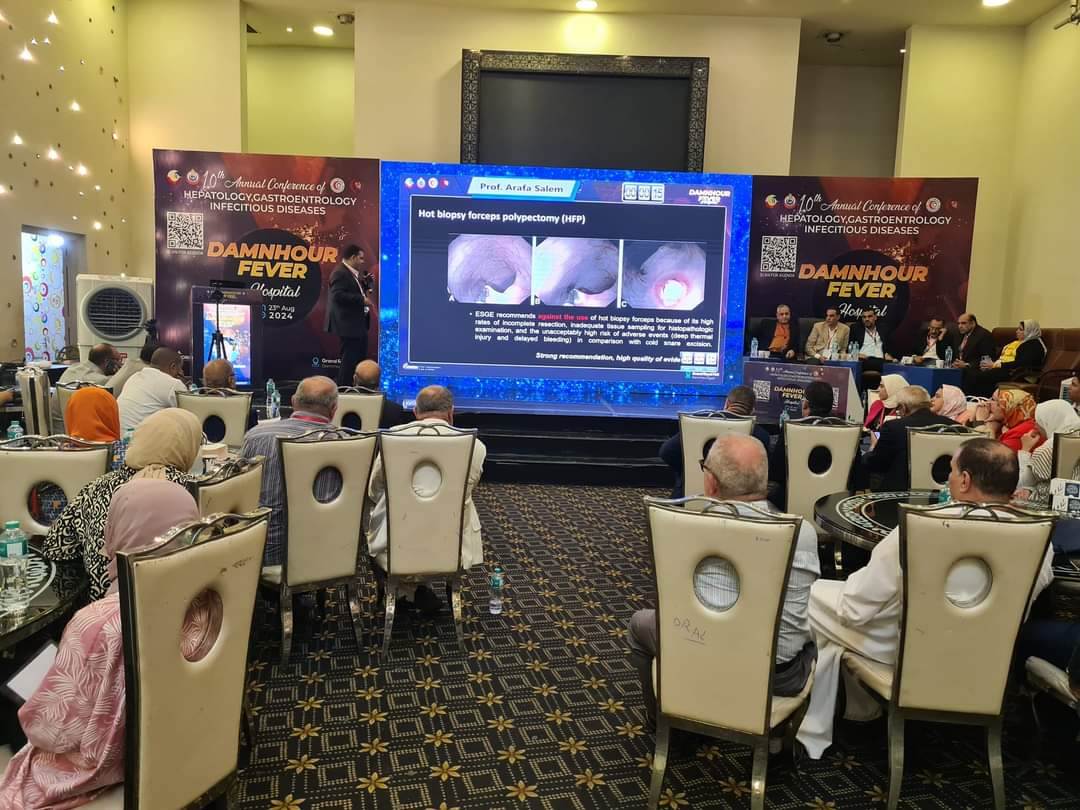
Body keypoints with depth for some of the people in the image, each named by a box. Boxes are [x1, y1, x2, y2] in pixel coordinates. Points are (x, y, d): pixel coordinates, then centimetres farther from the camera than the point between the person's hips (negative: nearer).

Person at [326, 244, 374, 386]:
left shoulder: (353, 273, 15)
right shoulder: (340, 273, -15)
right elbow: (338, 295, -25)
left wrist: (365, 281, 6)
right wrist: (362, 299, -22)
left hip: (358, 324, 11)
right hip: (349, 324, -11)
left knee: (360, 358, 15)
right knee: (350, 359, -7)